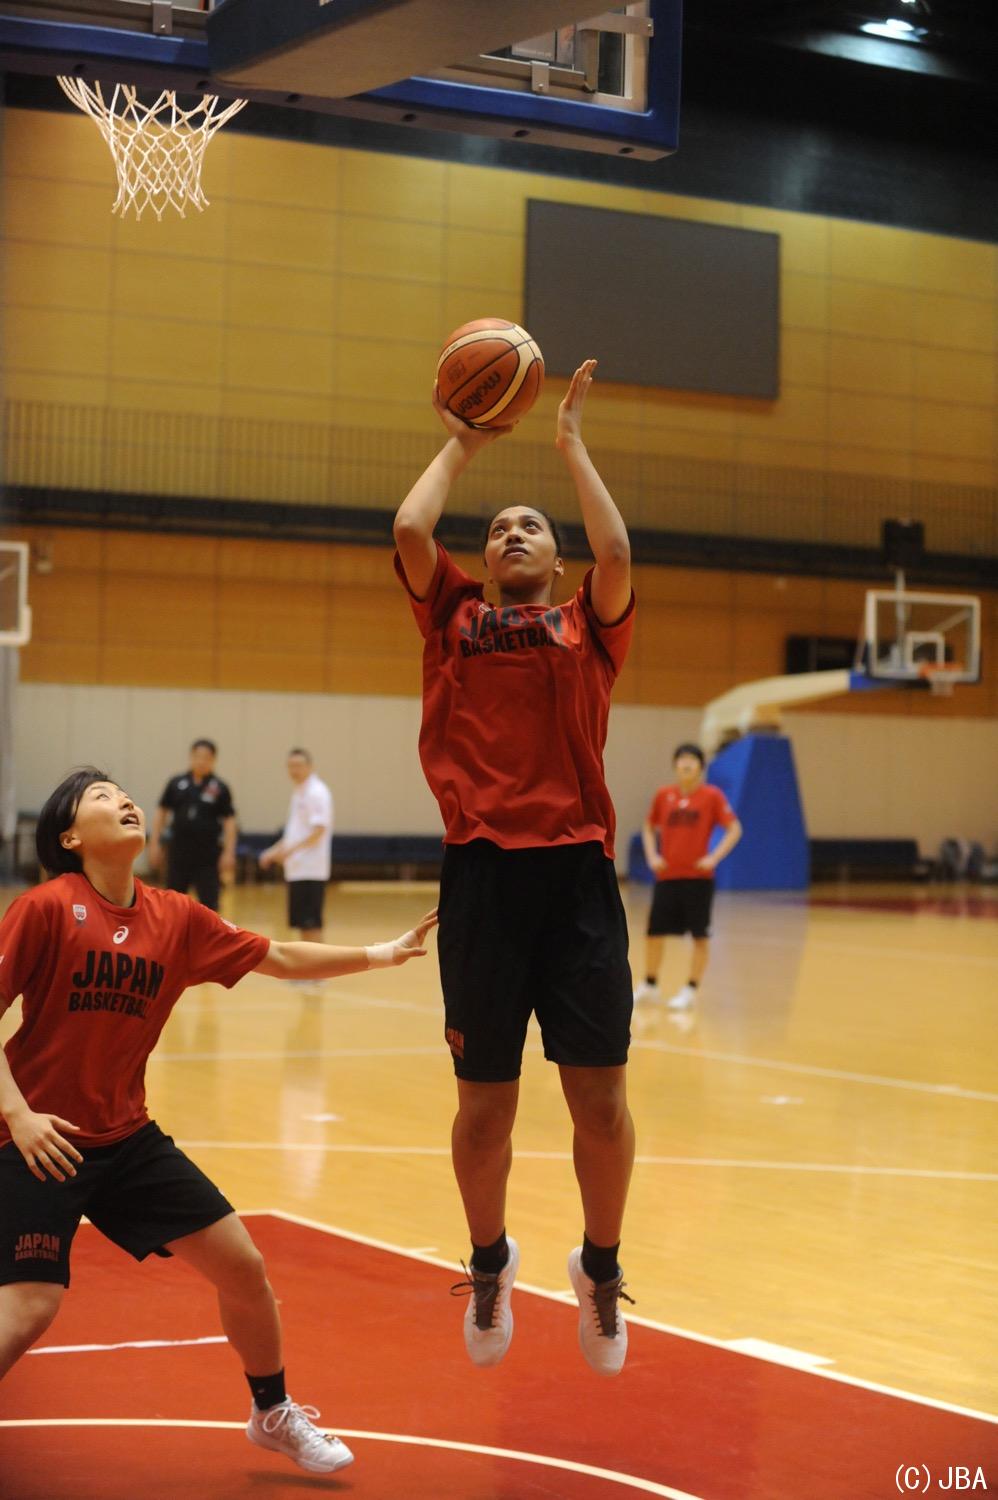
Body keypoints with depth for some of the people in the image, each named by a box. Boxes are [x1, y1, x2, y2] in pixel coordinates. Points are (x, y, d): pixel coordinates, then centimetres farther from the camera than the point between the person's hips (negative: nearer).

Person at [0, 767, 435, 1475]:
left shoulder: (176, 918, 1)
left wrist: (380, 954, 10)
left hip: (128, 1138, 6)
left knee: (242, 1265, 7)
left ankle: (274, 1414, 30)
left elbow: (278, 958, 12)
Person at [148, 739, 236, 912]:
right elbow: (161, 812, 8)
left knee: (208, 901, -2)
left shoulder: (219, 788, -2)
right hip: (179, 850, 2)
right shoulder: (176, 783, 2)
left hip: (207, 854, -2)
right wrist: (154, 843, 3)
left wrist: (228, 852, -9)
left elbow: (229, 821, -2)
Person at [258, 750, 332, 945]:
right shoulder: (299, 792, 17)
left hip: (310, 869, -9)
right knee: (301, 922, 10)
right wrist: (274, 851, 15)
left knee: (311, 923, -9)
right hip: (296, 869, 9)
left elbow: (319, 830, -20)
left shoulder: (317, 793, -11)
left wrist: (292, 849, -29)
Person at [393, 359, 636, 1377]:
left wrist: (571, 441, 6)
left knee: (599, 1095, -1)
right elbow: (409, 531, 1)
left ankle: (601, 1267, 22)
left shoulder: (589, 628, 14)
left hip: (576, 871, 0)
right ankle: (489, 1262, 30)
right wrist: (460, 446, 16)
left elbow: (614, 551, -5)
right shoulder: (454, 620, 16)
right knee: (484, 1102, 6)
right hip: (481, 871, 0)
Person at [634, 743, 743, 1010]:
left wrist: (714, 858, -13)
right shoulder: (663, 795, 5)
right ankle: (649, 985, 23)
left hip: (698, 876, -3)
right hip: (666, 875, 3)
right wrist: (652, 856, 3)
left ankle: (690, 990, 9)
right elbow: (649, 828, 18)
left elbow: (734, 830, -4)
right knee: (654, 931, 7)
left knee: (700, 935, 0)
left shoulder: (712, 796, -3)